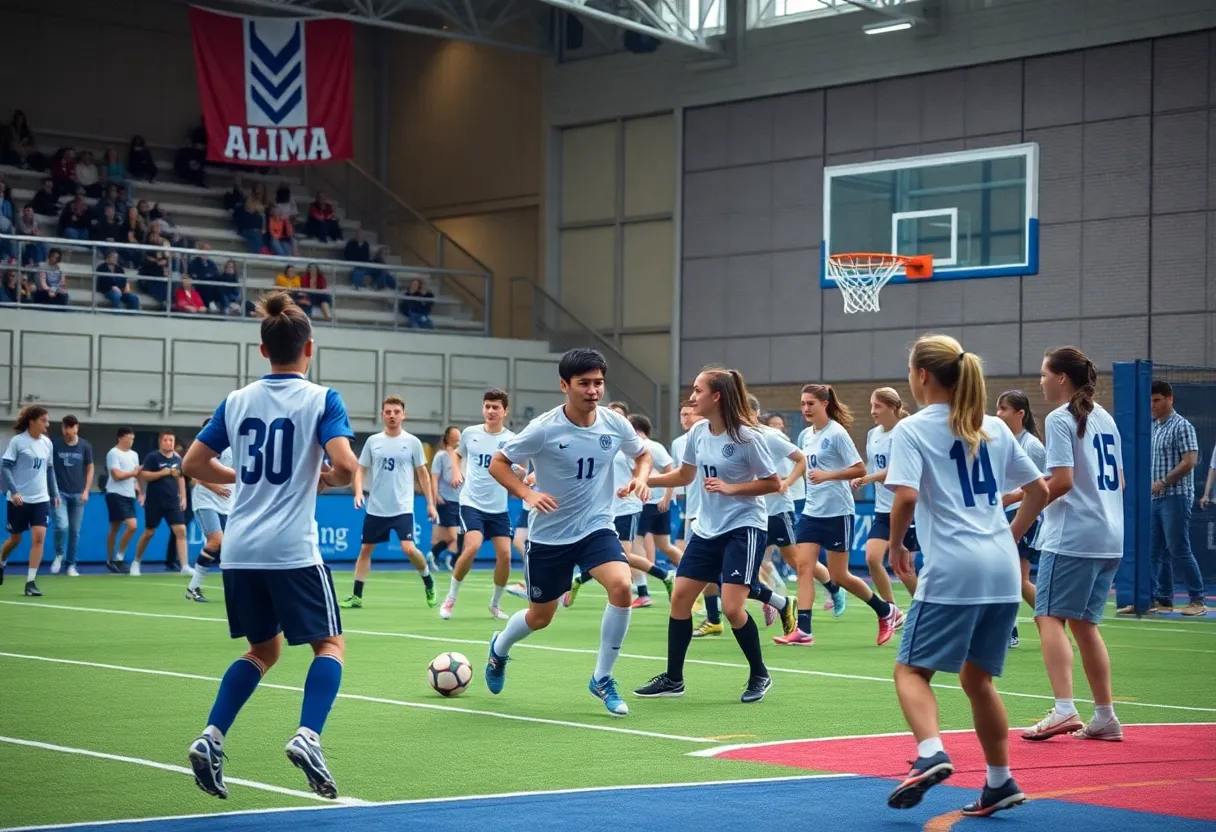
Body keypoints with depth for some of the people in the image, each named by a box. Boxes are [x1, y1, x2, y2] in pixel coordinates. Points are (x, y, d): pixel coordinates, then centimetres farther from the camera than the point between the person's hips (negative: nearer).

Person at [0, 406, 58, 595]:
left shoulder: (47, 443, 5)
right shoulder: (17, 441, -10)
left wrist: (54, 494, 16)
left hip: (41, 499, 3)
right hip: (19, 499, -3)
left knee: (38, 537, -12)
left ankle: (31, 582, -9)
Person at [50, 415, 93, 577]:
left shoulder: (85, 446, 1)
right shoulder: (55, 445, -3)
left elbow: (90, 469, 8)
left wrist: (86, 491, -1)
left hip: (77, 494, 2)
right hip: (60, 492, -2)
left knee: (75, 531, 4)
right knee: (62, 526, -17)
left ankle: (71, 565, 15)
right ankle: (59, 554, 10)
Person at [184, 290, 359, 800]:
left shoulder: (237, 401, 8)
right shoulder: (321, 399, -4)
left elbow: (193, 463, 11)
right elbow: (345, 465, -17)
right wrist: (330, 479, 4)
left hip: (240, 549, 5)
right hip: (292, 549, -5)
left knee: (263, 649, 20)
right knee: (330, 644, 9)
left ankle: (211, 738, 4)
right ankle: (307, 736, -14)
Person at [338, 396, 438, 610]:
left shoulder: (412, 442, -1)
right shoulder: (373, 441, 4)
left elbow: (422, 473, 5)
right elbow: (361, 469, 10)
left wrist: (430, 503, 2)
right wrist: (358, 491, -8)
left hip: (402, 508, -3)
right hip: (375, 508, 3)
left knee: (408, 548, -17)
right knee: (365, 549, 7)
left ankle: (429, 584, 7)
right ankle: (356, 596, 16)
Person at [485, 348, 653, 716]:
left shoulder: (614, 424, -8)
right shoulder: (544, 429, -17)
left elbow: (643, 454, 13)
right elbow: (498, 464, -8)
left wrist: (641, 478, -9)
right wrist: (527, 493, -23)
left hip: (597, 527, 2)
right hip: (549, 534, -2)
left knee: (622, 586, -26)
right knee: (540, 617, 11)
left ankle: (602, 679, -8)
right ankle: (499, 649, 49)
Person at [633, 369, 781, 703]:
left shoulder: (746, 436, -16)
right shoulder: (698, 432, 2)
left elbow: (773, 483, -11)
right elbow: (684, 476, 17)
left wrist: (731, 488, -20)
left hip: (743, 528, -7)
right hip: (707, 528, 7)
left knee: (732, 607, -15)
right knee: (680, 596, 2)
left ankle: (759, 675, 8)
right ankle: (673, 679, 14)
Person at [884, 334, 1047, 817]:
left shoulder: (912, 429, -3)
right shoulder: (994, 428, 15)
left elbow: (906, 496, -17)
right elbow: (1039, 491, 17)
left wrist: (895, 546, -2)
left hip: (951, 569, -6)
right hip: (1003, 570, 6)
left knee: (911, 669, 1)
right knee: (977, 676, 16)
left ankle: (931, 754, -23)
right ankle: (1000, 783, 16)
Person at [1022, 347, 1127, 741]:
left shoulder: (1060, 419, -9)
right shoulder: (1105, 418, 16)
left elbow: (1061, 481, -17)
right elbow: (1118, 481, 19)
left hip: (1072, 536, -8)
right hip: (1110, 536, 8)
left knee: (1050, 617, -8)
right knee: (1084, 623, 13)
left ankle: (1064, 709, -21)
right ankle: (1105, 718, 13)